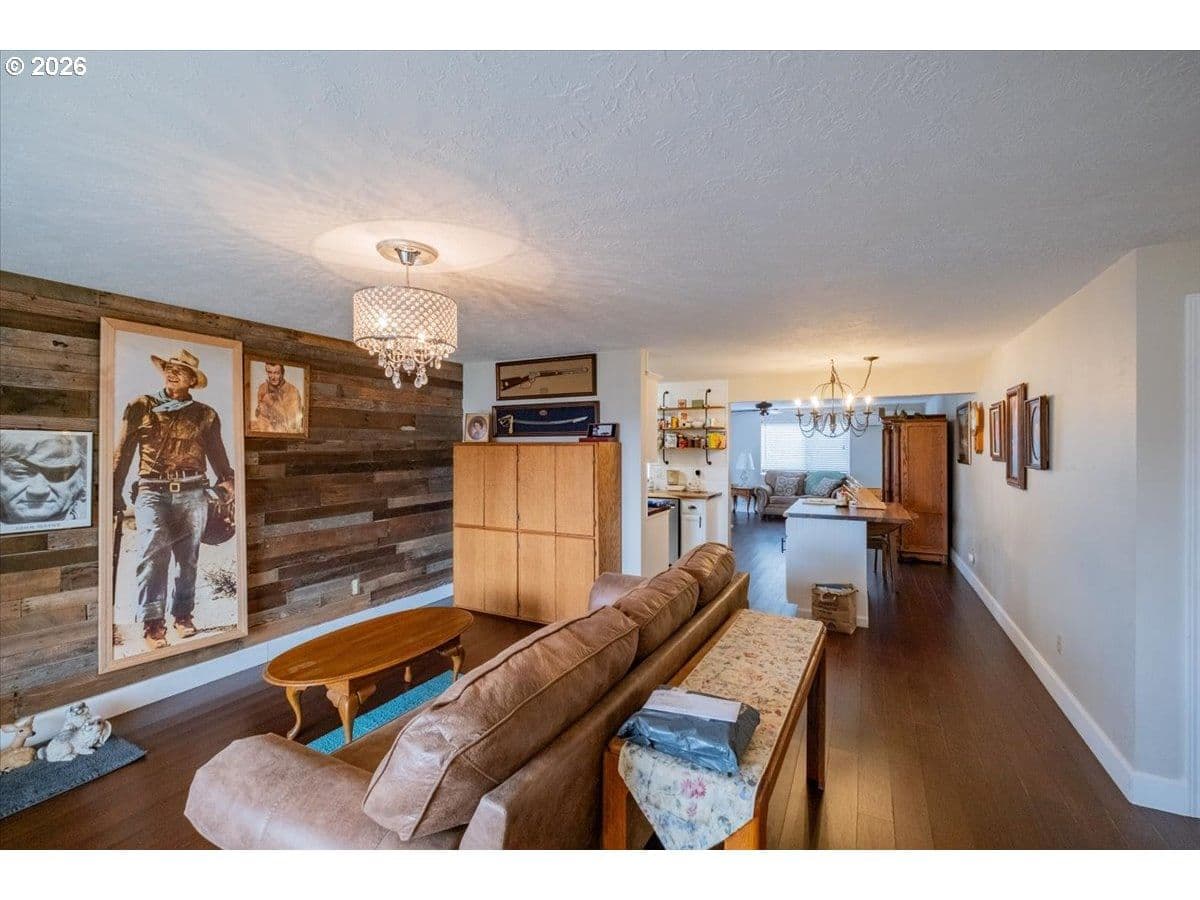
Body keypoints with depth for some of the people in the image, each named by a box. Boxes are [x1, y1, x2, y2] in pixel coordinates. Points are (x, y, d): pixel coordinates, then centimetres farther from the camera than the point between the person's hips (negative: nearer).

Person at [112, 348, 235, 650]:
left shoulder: (206, 415, 12)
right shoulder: (140, 406, 9)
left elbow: (216, 453, 12)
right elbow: (123, 452, 9)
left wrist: (227, 481, -1)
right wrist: (115, 494, 6)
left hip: (192, 493, 1)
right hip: (152, 491, -1)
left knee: (188, 557, 7)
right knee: (154, 551, -15)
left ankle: (183, 614, 19)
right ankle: (152, 622, -8)